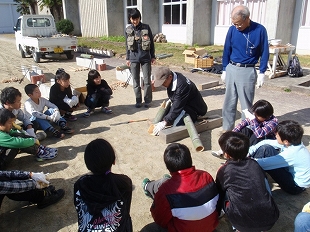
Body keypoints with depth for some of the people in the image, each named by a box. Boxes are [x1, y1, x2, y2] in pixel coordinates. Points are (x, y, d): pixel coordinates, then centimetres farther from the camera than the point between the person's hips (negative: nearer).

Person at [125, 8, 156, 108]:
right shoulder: (128, 29, 2)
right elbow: (127, 45, 10)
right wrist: (127, 58, 9)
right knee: (135, 81, 7)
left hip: (145, 58, -2)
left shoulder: (146, 27, -4)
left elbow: (151, 43, 2)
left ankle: (147, 100, 14)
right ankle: (138, 101, 18)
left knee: (147, 80, 1)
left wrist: (153, 56, 3)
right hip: (133, 58, 2)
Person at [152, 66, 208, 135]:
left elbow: (177, 107, -33)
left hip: (195, 109, -9)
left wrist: (165, 122, -34)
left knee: (175, 123, -29)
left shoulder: (181, 86, -34)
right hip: (183, 105, 9)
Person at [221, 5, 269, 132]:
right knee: (229, 102, 9)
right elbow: (226, 50, 8)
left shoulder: (260, 30, -9)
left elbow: (264, 52, -2)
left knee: (246, 103, 4)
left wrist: (262, 73, -5)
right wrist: (224, 70, 8)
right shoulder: (232, 30, -1)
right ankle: (227, 129, 21)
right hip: (231, 69, 3)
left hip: (248, 71, -3)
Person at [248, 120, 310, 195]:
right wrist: (249, 152, -15)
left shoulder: (291, 154, -34)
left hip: (296, 186, -8)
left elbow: (264, 163, -32)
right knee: (265, 147, -5)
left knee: (265, 150, -23)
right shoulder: (293, 142, -12)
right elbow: (266, 143, -6)